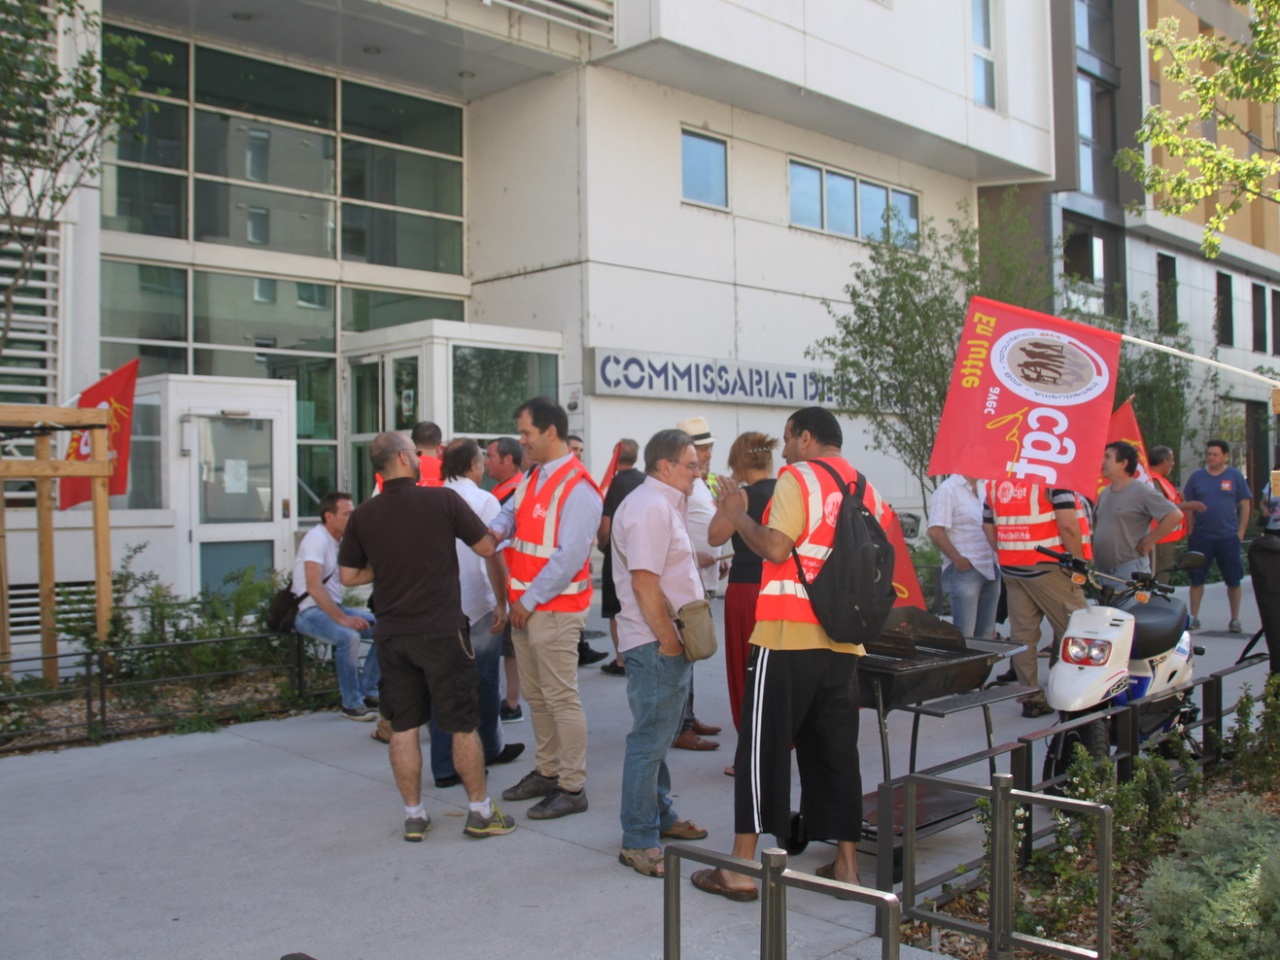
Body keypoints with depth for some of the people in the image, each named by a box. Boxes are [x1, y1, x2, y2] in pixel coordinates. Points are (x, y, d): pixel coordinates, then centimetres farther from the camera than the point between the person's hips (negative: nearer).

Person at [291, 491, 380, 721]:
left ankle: (368, 693, 4)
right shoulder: (317, 538, -17)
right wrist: (342, 619, -29)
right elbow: (314, 587, -27)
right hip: (309, 611, -9)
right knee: (349, 637, -34)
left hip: (334, 607, 9)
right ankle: (351, 704, -17)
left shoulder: (342, 540, 10)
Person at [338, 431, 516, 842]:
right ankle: (480, 812, 17)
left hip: (391, 634, 3)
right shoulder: (444, 500, -9)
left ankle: (414, 815, 19)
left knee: (403, 727, 11)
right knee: (462, 725, 7)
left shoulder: (363, 515, 0)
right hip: (441, 631, -3)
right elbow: (487, 548, -1)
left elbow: (348, 575, 6)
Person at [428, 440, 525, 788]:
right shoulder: (484, 501, -8)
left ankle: (445, 766, 9)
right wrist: (502, 603, -10)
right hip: (477, 605, -3)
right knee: (483, 683, 13)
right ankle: (488, 750, 28)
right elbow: (494, 556, -14)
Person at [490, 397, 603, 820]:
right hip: (524, 605, 9)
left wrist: (530, 600, -17)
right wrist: (498, 528, 0)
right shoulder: (533, 478, 12)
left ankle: (572, 788, 7)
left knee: (561, 699, -2)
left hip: (554, 610, -9)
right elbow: (511, 510, 24)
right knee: (535, 696, 18)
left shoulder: (577, 488, -17)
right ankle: (546, 772, 31)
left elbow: (569, 557, -21)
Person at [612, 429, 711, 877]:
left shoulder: (663, 503, 17)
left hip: (669, 641, 11)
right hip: (656, 643, -11)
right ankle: (638, 841, 3)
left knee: (660, 736, 21)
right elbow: (644, 581, -24)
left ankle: (660, 816, 34)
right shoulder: (650, 507, -17)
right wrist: (668, 639, -21)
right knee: (649, 741, -5)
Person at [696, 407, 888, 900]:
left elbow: (775, 547, -16)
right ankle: (846, 862, 18)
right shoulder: (866, 489, 13)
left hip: (788, 636, -6)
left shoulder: (797, 478, -7)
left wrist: (736, 514, -3)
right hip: (843, 639, 6)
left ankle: (741, 868, 5)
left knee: (763, 747, 1)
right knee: (837, 749, 13)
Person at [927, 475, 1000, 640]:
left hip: (990, 570, 8)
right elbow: (935, 532, -18)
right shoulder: (947, 489, -10)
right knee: (964, 637, -8)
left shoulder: (983, 492, 16)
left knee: (986, 635, 11)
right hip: (964, 571, -8)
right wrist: (958, 560, -17)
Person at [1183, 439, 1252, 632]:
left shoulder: (1235, 476, 2)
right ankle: (1194, 617, 13)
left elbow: (1245, 505, 3)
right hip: (1200, 537, 1)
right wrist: (1190, 531, 0)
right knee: (1196, 579, 5)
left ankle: (1235, 619, 15)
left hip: (1228, 537, -1)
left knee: (1233, 580, 5)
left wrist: (1240, 533, -4)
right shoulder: (1197, 477, 4)